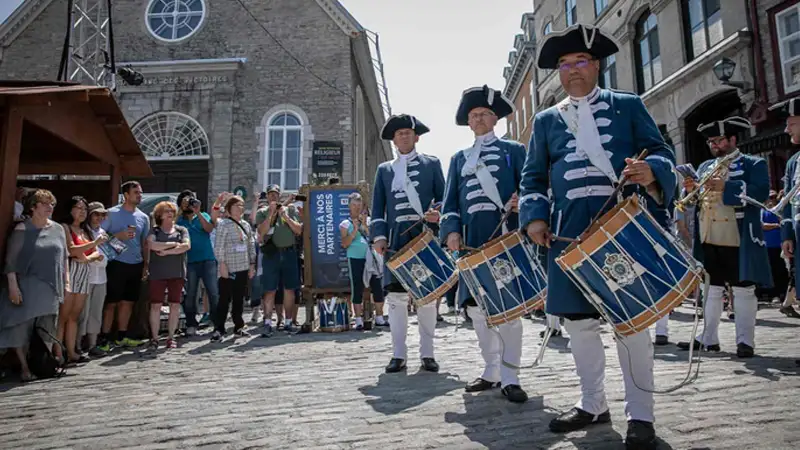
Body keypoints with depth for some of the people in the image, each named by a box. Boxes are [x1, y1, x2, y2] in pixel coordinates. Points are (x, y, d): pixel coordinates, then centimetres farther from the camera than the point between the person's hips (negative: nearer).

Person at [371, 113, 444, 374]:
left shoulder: (431, 164, 13)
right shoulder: (384, 169, 17)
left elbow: (444, 198, 7)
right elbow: (377, 207, 11)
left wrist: (438, 212, -15)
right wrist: (379, 235, -2)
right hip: (396, 238, 1)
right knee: (396, 295, -1)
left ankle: (427, 353, 13)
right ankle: (399, 354, 9)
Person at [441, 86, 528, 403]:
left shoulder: (514, 150, 13)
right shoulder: (459, 159, 21)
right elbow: (451, 201, 14)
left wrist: (522, 200, -19)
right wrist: (451, 230, -2)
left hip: (507, 237, -4)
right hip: (472, 241, 4)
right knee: (475, 306, 6)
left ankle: (509, 376, 4)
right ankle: (492, 370, 20)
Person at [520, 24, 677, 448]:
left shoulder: (628, 105, 12)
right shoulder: (546, 120, 16)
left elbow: (661, 152, 5)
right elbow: (533, 177, 13)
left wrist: (651, 171, -19)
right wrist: (535, 216, -3)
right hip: (571, 230, 3)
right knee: (578, 320, 8)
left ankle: (640, 414, 15)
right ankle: (592, 403, 26)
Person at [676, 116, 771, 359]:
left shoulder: (754, 164, 3)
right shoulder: (704, 167, 18)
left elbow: (760, 192, -13)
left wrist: (725, 186, -22)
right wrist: (691, 191, -7)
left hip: (739, 240, -5)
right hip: (708, 240, 5)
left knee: (743, 289, 1)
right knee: (710, 289, 10)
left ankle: (745, 341, 8)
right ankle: (708, 338, 17)